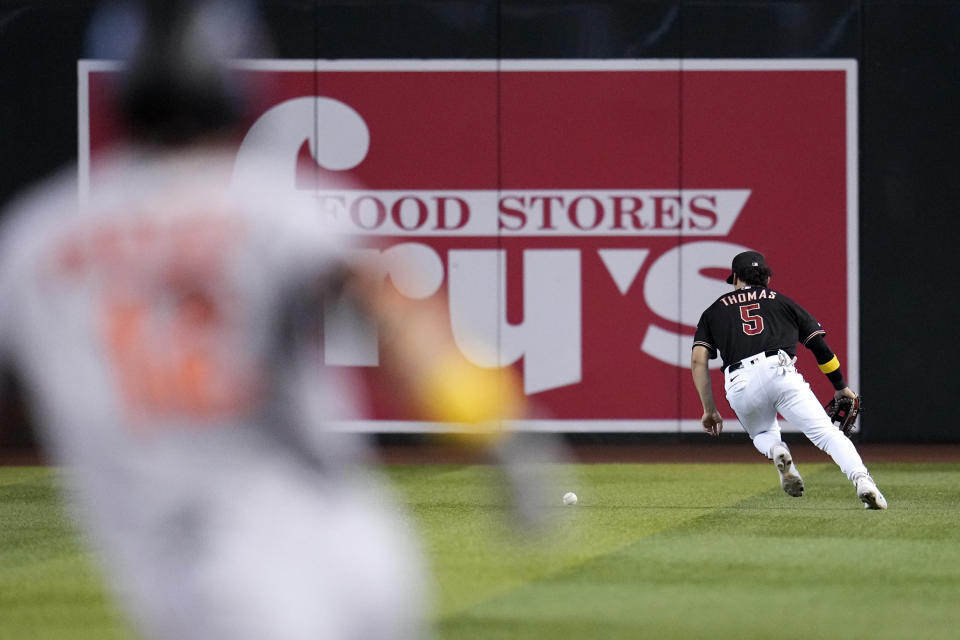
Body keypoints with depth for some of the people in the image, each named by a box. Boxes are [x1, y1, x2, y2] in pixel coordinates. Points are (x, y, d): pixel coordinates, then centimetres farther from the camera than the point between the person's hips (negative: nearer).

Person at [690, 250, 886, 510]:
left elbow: (698, 360, 14)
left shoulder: (715, 311, 27)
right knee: (826, 432, -7)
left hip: (740, 384, 1)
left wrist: (709, 409, 17)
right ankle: (862, 479, -33)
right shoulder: (782, 301, 28)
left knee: (763, 434, 28)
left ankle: (776, 451, -8)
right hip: (781, 371, -1)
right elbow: (819, 345, 22)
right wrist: (841, 387, 29)